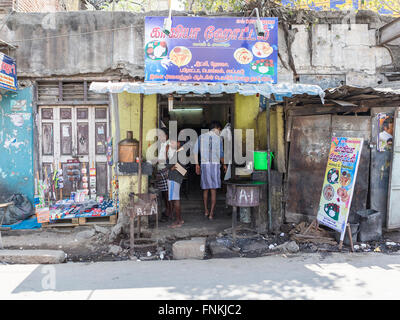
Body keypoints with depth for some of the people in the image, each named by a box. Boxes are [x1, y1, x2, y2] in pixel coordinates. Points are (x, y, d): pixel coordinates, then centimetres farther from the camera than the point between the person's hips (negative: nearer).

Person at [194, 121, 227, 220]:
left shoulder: (201, 137, 8)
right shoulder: (218, 138, -1)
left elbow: (195, 151, 1)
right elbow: (221, 154, 0)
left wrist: (197, 164, 6)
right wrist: (224, 165, 15)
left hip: (204, 164, 3)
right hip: (215, 164, -3)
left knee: (205, 189, 16)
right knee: (213, 190, 0)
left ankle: (206, 211, 21)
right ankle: (211, 213, -2)